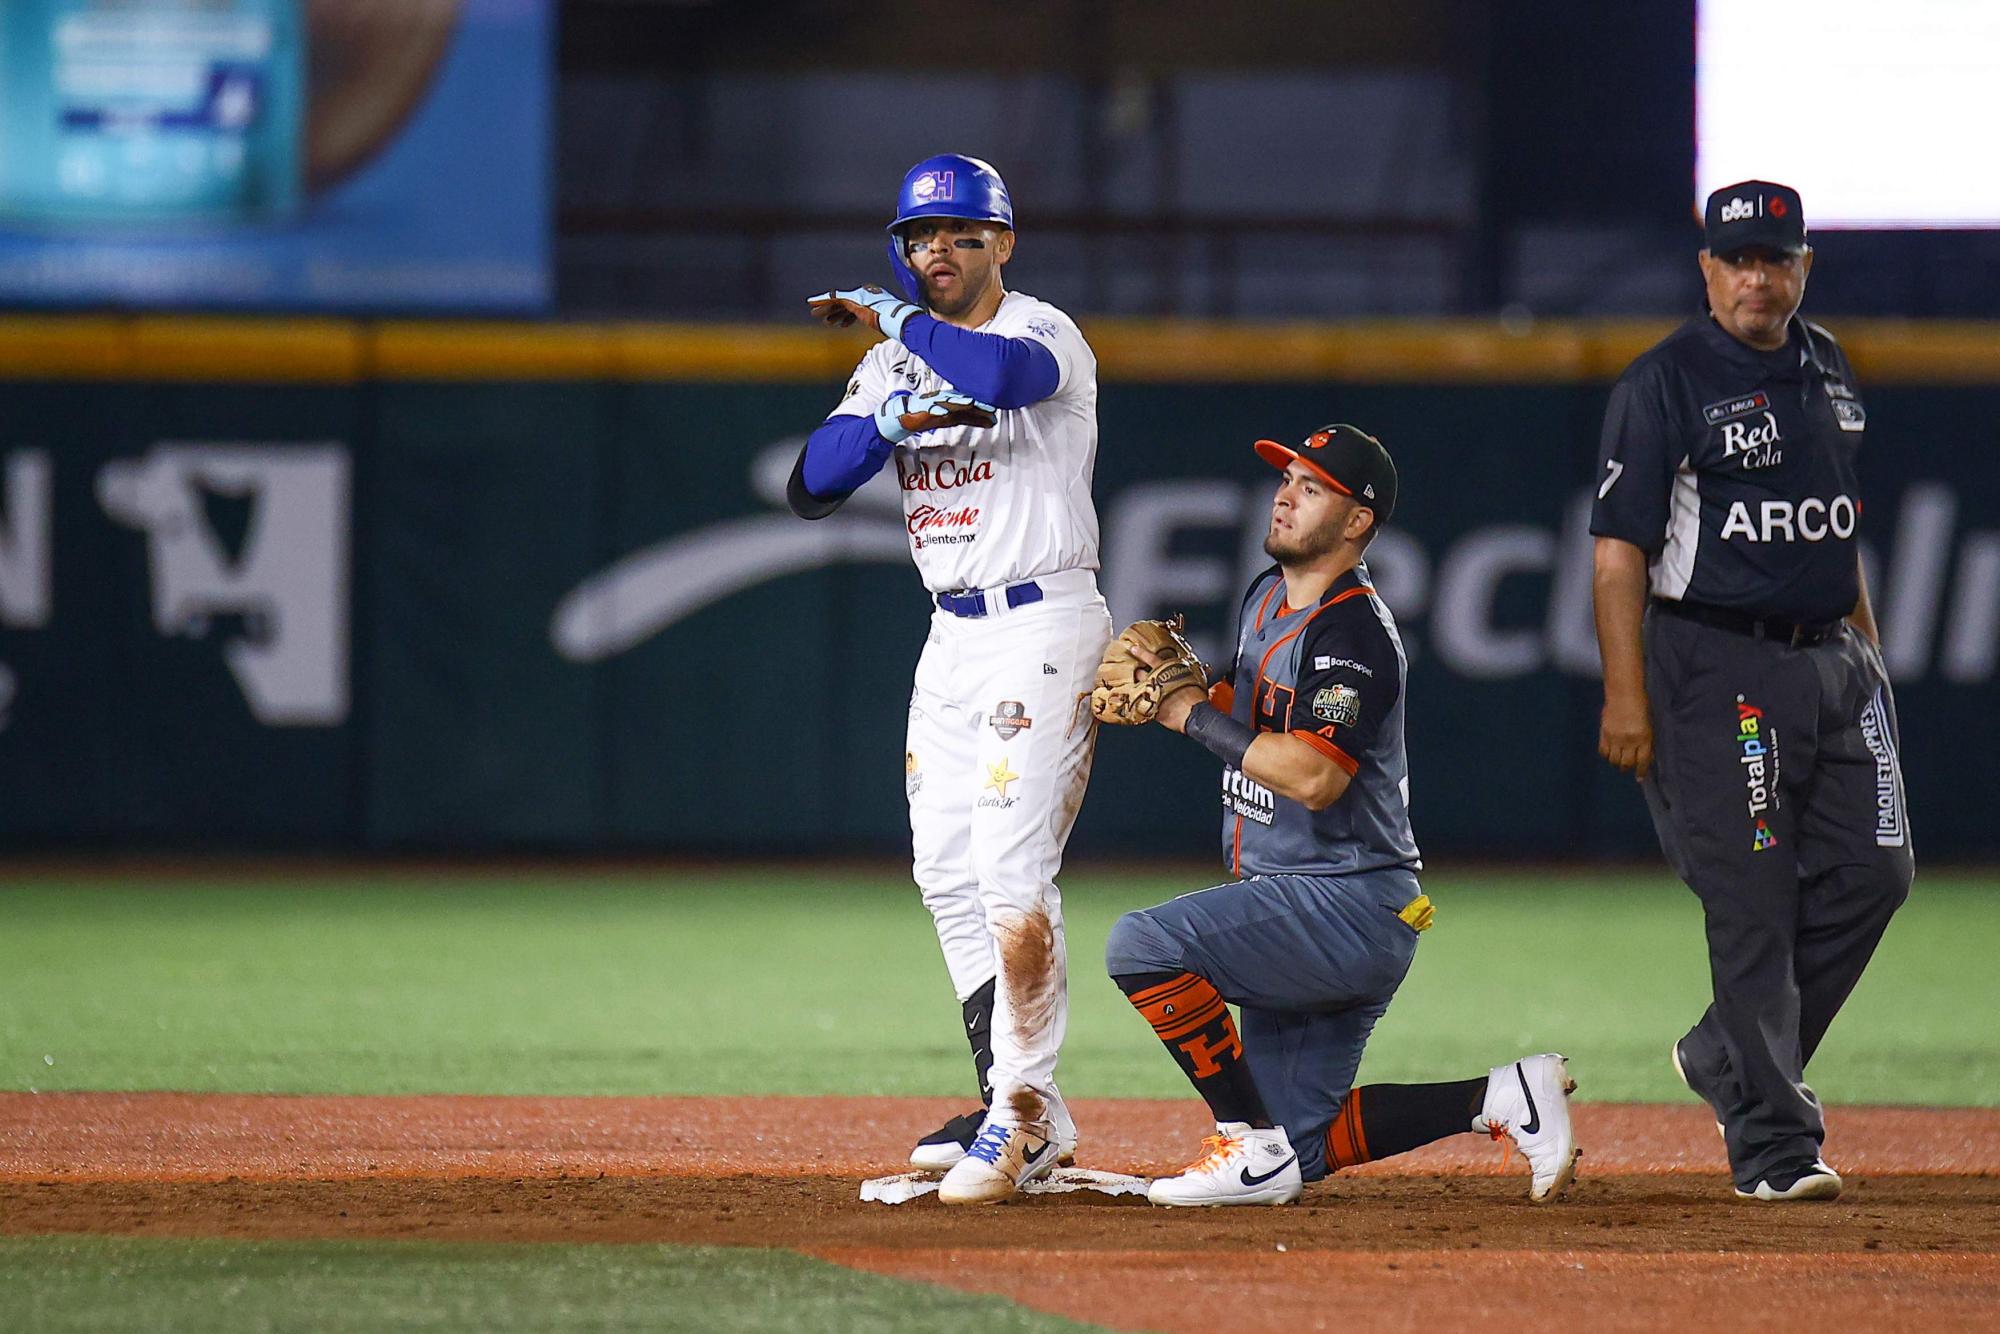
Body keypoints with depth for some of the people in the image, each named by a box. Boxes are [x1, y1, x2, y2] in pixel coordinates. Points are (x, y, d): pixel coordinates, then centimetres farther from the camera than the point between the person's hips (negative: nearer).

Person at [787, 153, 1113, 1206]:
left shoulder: (1043, 333, -8)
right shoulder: (893, 361, 13)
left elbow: (999, 373, -34)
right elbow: (812, 486, 2)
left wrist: (894, 321, -19)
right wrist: (891, 415, -15)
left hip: (1041, 628, -8)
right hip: (952, 637, 8)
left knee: (1010, 871, -15)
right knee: (947, 874, 8)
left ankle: (1022, 1110, -12)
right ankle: (1022, 1114, 14)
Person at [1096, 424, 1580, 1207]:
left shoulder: (1354, 632, -18)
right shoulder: (1268, 597, 12)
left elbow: (1312, 775, -30)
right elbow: (1244, 712, 24)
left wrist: (1194, 715, -22)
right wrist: (1157, 689, 4)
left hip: (1349, 901, -10)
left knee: (1144, 944, -27)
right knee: (1302, 1148, 10)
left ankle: (1252, 1144, -18)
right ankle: (1505, 1100, 16)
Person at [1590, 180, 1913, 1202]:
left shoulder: (1826, 370, 14)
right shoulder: (1666, 383, -8)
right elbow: (1619, 551, -12)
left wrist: (1866, 648, 19)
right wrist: (1625, 696, -18)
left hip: (1832, 663, 7)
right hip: (1718, 667, -7)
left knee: (1872, 870, 2)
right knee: (1752, 905, -7)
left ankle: (1727, 1058, 20)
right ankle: (1772, 1143, -2)